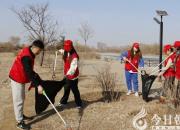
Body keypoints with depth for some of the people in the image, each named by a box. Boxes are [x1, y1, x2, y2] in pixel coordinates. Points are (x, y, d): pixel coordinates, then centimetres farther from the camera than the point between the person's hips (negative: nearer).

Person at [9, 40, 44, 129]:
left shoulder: (29, 53, 3)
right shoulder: (26, 56, -28)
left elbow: (29, 70, 14)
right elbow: (29, 72, -33)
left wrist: (36, 80, 13)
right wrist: (38, 85, -33)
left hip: (20, 78, 10)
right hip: (17, 79, -10)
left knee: (22, 99, 19)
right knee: (18, 100, -4)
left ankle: (21, 115, 34)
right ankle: (20, 122, 3)